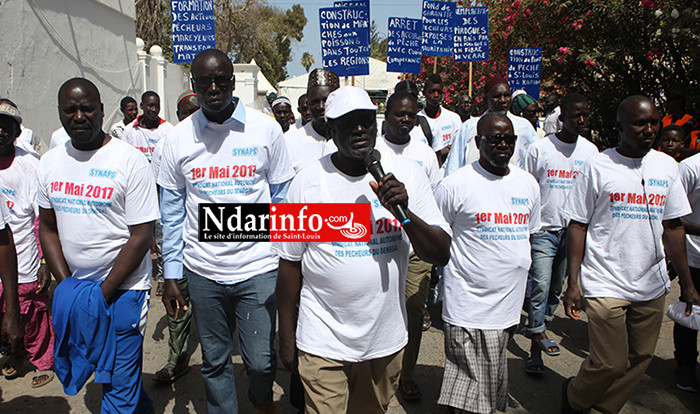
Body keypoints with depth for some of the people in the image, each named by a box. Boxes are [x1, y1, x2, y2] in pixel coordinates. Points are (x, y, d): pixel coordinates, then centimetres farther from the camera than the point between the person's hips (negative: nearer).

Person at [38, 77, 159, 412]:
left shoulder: (130, 161, -12)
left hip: (123, 287, -6)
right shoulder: (49, 163, 5)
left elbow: (142, 235, -13)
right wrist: (66, 284, -1)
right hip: (72, 287, 6)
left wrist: (103, 291, -14)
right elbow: (48, 228, 11)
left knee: (119, 384, 0)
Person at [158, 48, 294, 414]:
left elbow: (282, 200, 2)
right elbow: (172, 212, 7)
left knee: (261, 361, 5)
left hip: (258, 266, -1)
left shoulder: (266, 129, -4)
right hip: (202, 271, 2)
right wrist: (171, 276, 5)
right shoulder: (178, 138, 1)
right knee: (214, 361, 14)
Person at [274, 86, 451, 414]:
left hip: (386, 337, 3)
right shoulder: (307, 181, -8)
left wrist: (404, 211, -22)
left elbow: (441, 255, -5)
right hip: (324, 342, -2)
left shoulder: (407, 174, -4)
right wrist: (286, 338, 1)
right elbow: (290, 263, -2)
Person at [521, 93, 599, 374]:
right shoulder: (539, 149, -5)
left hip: (574, 230, 4)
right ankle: (538, 335, 2)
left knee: (557, 287, 12)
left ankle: (536, 330, 28)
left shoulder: (591, 151, 6)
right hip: (544, 229, -4)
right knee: (540, 284, -10)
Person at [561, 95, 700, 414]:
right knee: (610, 364, -3)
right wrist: (573, 283, -9)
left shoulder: (667, 166, 7)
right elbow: (577, 226, -5)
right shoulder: (597, 166, -6)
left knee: (640, 359, 11)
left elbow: (673, 227, 11)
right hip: (606, 285, -5)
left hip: (652, 286, 5)